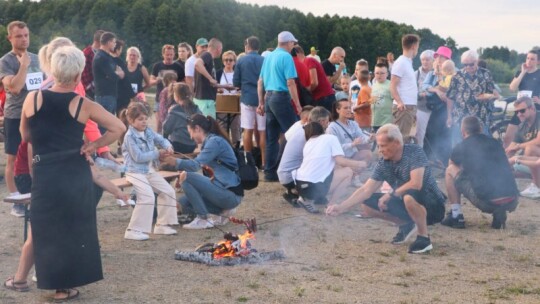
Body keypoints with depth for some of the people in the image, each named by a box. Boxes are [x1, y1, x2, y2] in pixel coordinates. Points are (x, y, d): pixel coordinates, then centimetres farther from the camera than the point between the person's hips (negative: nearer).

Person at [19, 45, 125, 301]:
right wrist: (93, 146, 2)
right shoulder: (83, 105, -6)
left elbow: (25, 135, 10)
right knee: (75, 228, 13)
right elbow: (118, 128, -4)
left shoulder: (33, 99, -4)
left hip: (45, 174, 0)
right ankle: (67, 285, 20)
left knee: (46, 229, 12)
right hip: (76, 174, 0)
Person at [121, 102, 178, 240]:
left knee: (168, 191, 7)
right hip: (135, 171, -9)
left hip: (150, 170, 9)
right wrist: (158, 154, -15)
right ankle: (133, 230, -19)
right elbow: (138, 157, -20)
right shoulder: (130, 136, -14)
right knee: (147, 196, -26)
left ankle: (162, 225, 19)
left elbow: (161, 139, 12)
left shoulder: (148, 131, 7)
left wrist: (168, 147, -12)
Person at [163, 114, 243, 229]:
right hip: (223, 190, 9)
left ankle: (203, 219, -10)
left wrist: (175, 161, -29)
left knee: (186, 177, -18)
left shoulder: (215, 141, -14)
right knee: (183, 203, 5)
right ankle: (222, 212, 7)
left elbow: (196, 165, -26)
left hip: (231, 194, -9)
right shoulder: (210, 141, 16)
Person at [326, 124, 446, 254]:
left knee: (410, 195, -39)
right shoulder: (383, 164, -5)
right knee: (367, 204, -4)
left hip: (433, 206, -7)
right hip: (408, 204, 7)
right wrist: (341, 207, -17)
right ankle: (406, 225, 13)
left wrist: (390, 194, -20)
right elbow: (366, 190, -7)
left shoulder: (415, 152, -21)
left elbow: (416, 184, -32)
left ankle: (424, 238, -16)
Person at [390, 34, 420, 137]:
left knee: (406, 136, 10)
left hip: (410, 107, 9)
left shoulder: (408, 62, 17)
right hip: (403, 107, -9)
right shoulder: (401, 62, -9)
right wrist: (399, 102, -25)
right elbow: (392, 86, -15)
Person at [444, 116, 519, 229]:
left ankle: (456, 216, 13)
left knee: (450, 170, 14)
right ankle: (499, 212, 13)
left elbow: (452, 164, 31)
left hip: (487, 202, -4)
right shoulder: (495, 142, 19)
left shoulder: (461, 147, 7)